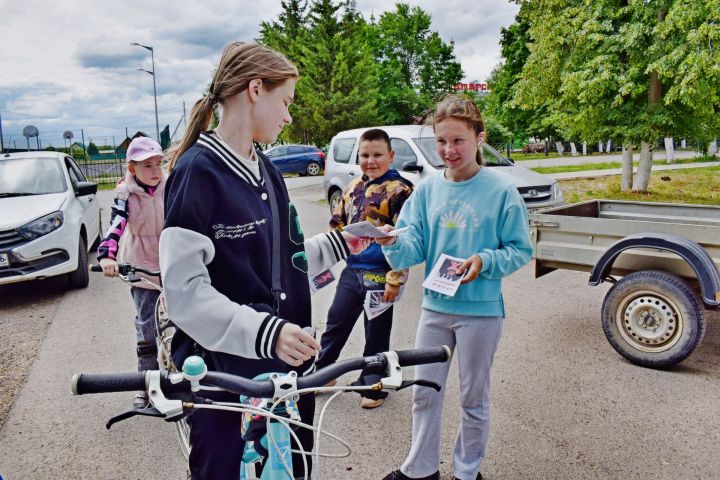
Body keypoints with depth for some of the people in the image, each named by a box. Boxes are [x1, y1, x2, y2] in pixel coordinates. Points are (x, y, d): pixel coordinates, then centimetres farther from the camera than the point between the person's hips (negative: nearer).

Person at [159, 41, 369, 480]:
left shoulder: (267, 171, 10)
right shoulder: (198, 170, -14)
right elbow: (185, 290, -20)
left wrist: (340, 244, 9)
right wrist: (263, 331, -30)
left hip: (287, 366, 7)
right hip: (225, 377, -7)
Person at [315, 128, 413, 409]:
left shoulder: (399, 190, -11)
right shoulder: (353, 188, 9)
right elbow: (337, 227, 16)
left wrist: (395, 279, -18)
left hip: (379, 276, -6)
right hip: (352, 270, 6)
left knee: (376, 334, 9)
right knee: (335, 323, 16)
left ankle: (373, 386, 27)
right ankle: (321, 371, 35)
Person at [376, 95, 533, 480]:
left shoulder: (501, 191, -10)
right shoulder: (427, 189, 0)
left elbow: (521, 250, -6)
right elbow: (413, 249, -3)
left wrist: (485, 261, -23)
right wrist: (393, 242, -25)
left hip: (481, 310, -3)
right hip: (434, 306, 4)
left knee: (474, 398, 13)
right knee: (424, 392, 15)